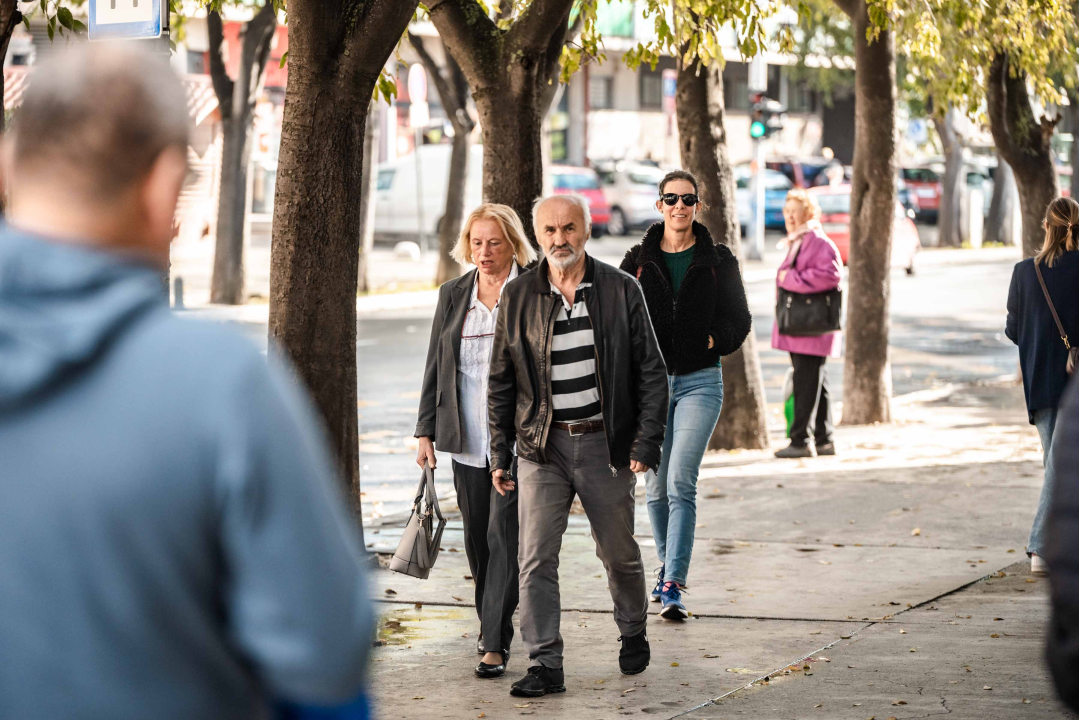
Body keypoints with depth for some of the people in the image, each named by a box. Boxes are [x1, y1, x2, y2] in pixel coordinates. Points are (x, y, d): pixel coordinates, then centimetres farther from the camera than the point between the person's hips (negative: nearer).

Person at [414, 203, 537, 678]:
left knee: (504, 533, -9)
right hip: (467, 440, 4)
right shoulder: (453, 296, 10)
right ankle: (491, 622, 27)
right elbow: (436, 367, 13)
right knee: (477, 537, 10)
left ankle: (495, 644, -9)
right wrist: (425, 432, 8)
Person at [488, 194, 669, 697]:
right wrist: (500, 455, 4)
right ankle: (545, 665, -2)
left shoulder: (620, 291, -2)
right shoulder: (518, 297, 2)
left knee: (619, 555, 12)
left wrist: (646, 443, -8)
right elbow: (501, 383, 8)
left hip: (605, 445, -1)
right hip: (543, 447, 1)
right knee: (536, 560, -7)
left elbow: (651, 371, 0)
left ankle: (633, 633, 37)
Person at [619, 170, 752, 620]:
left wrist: (715, 339, -8)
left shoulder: (718, 261, 3)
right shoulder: (638, 261, 7)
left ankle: (673, 584, -18)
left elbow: (739, 318, 9)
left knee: (681, 481, -15)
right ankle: (667, 567, 30)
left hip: (700, 382, -2)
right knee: (657, 488, 9)